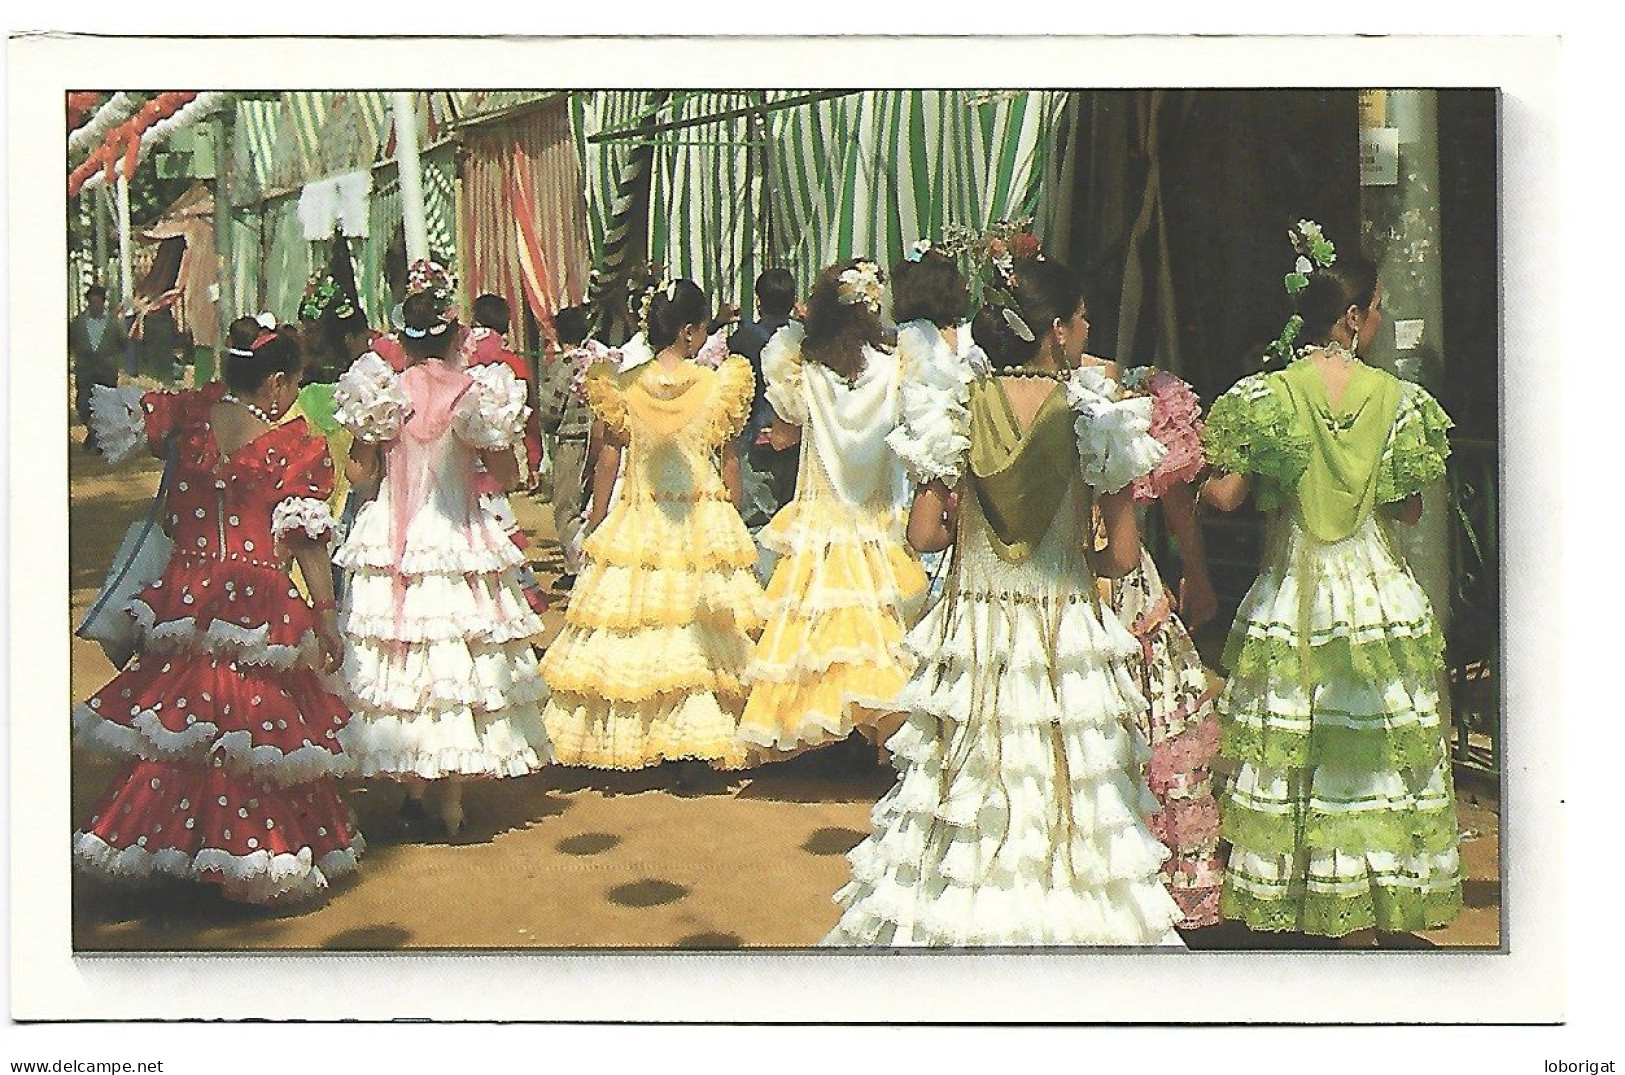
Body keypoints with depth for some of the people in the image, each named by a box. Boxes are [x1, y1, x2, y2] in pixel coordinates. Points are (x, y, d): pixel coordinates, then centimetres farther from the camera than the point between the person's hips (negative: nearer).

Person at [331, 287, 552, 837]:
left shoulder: (384, 390, -4)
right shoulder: (476, 392, -6)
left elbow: (359, 472, 1)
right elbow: (507, 477, -3)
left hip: (392, 541, 1)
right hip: (459, 539, -1)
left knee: (398, 665, 9)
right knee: (458, 661, 6)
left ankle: (412, 791, 16)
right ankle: (451, 800, 10)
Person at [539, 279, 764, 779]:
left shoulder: (622, 386, -4)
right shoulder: (718, 384, -6)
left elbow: (607, 461, 0)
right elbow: (729, 460, -1)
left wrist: (596, 522, 11)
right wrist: (732, 521, 11)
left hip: (636, 525, 1)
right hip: (705, 524, -1)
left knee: (628, 630, 9)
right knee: (699, 637, 3)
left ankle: (632, 739, 13)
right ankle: (693, 746, 4)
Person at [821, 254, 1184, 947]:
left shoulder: (957, 407, -3)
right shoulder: (1093, 414, -8)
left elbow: (922, 535, -2)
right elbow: (1124, 554, -7)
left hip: (970, 633, 3)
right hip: (1064, 631, -2)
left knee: (966, 797, 11)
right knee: (1066, 797, 6)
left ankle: (956, 925, 20)